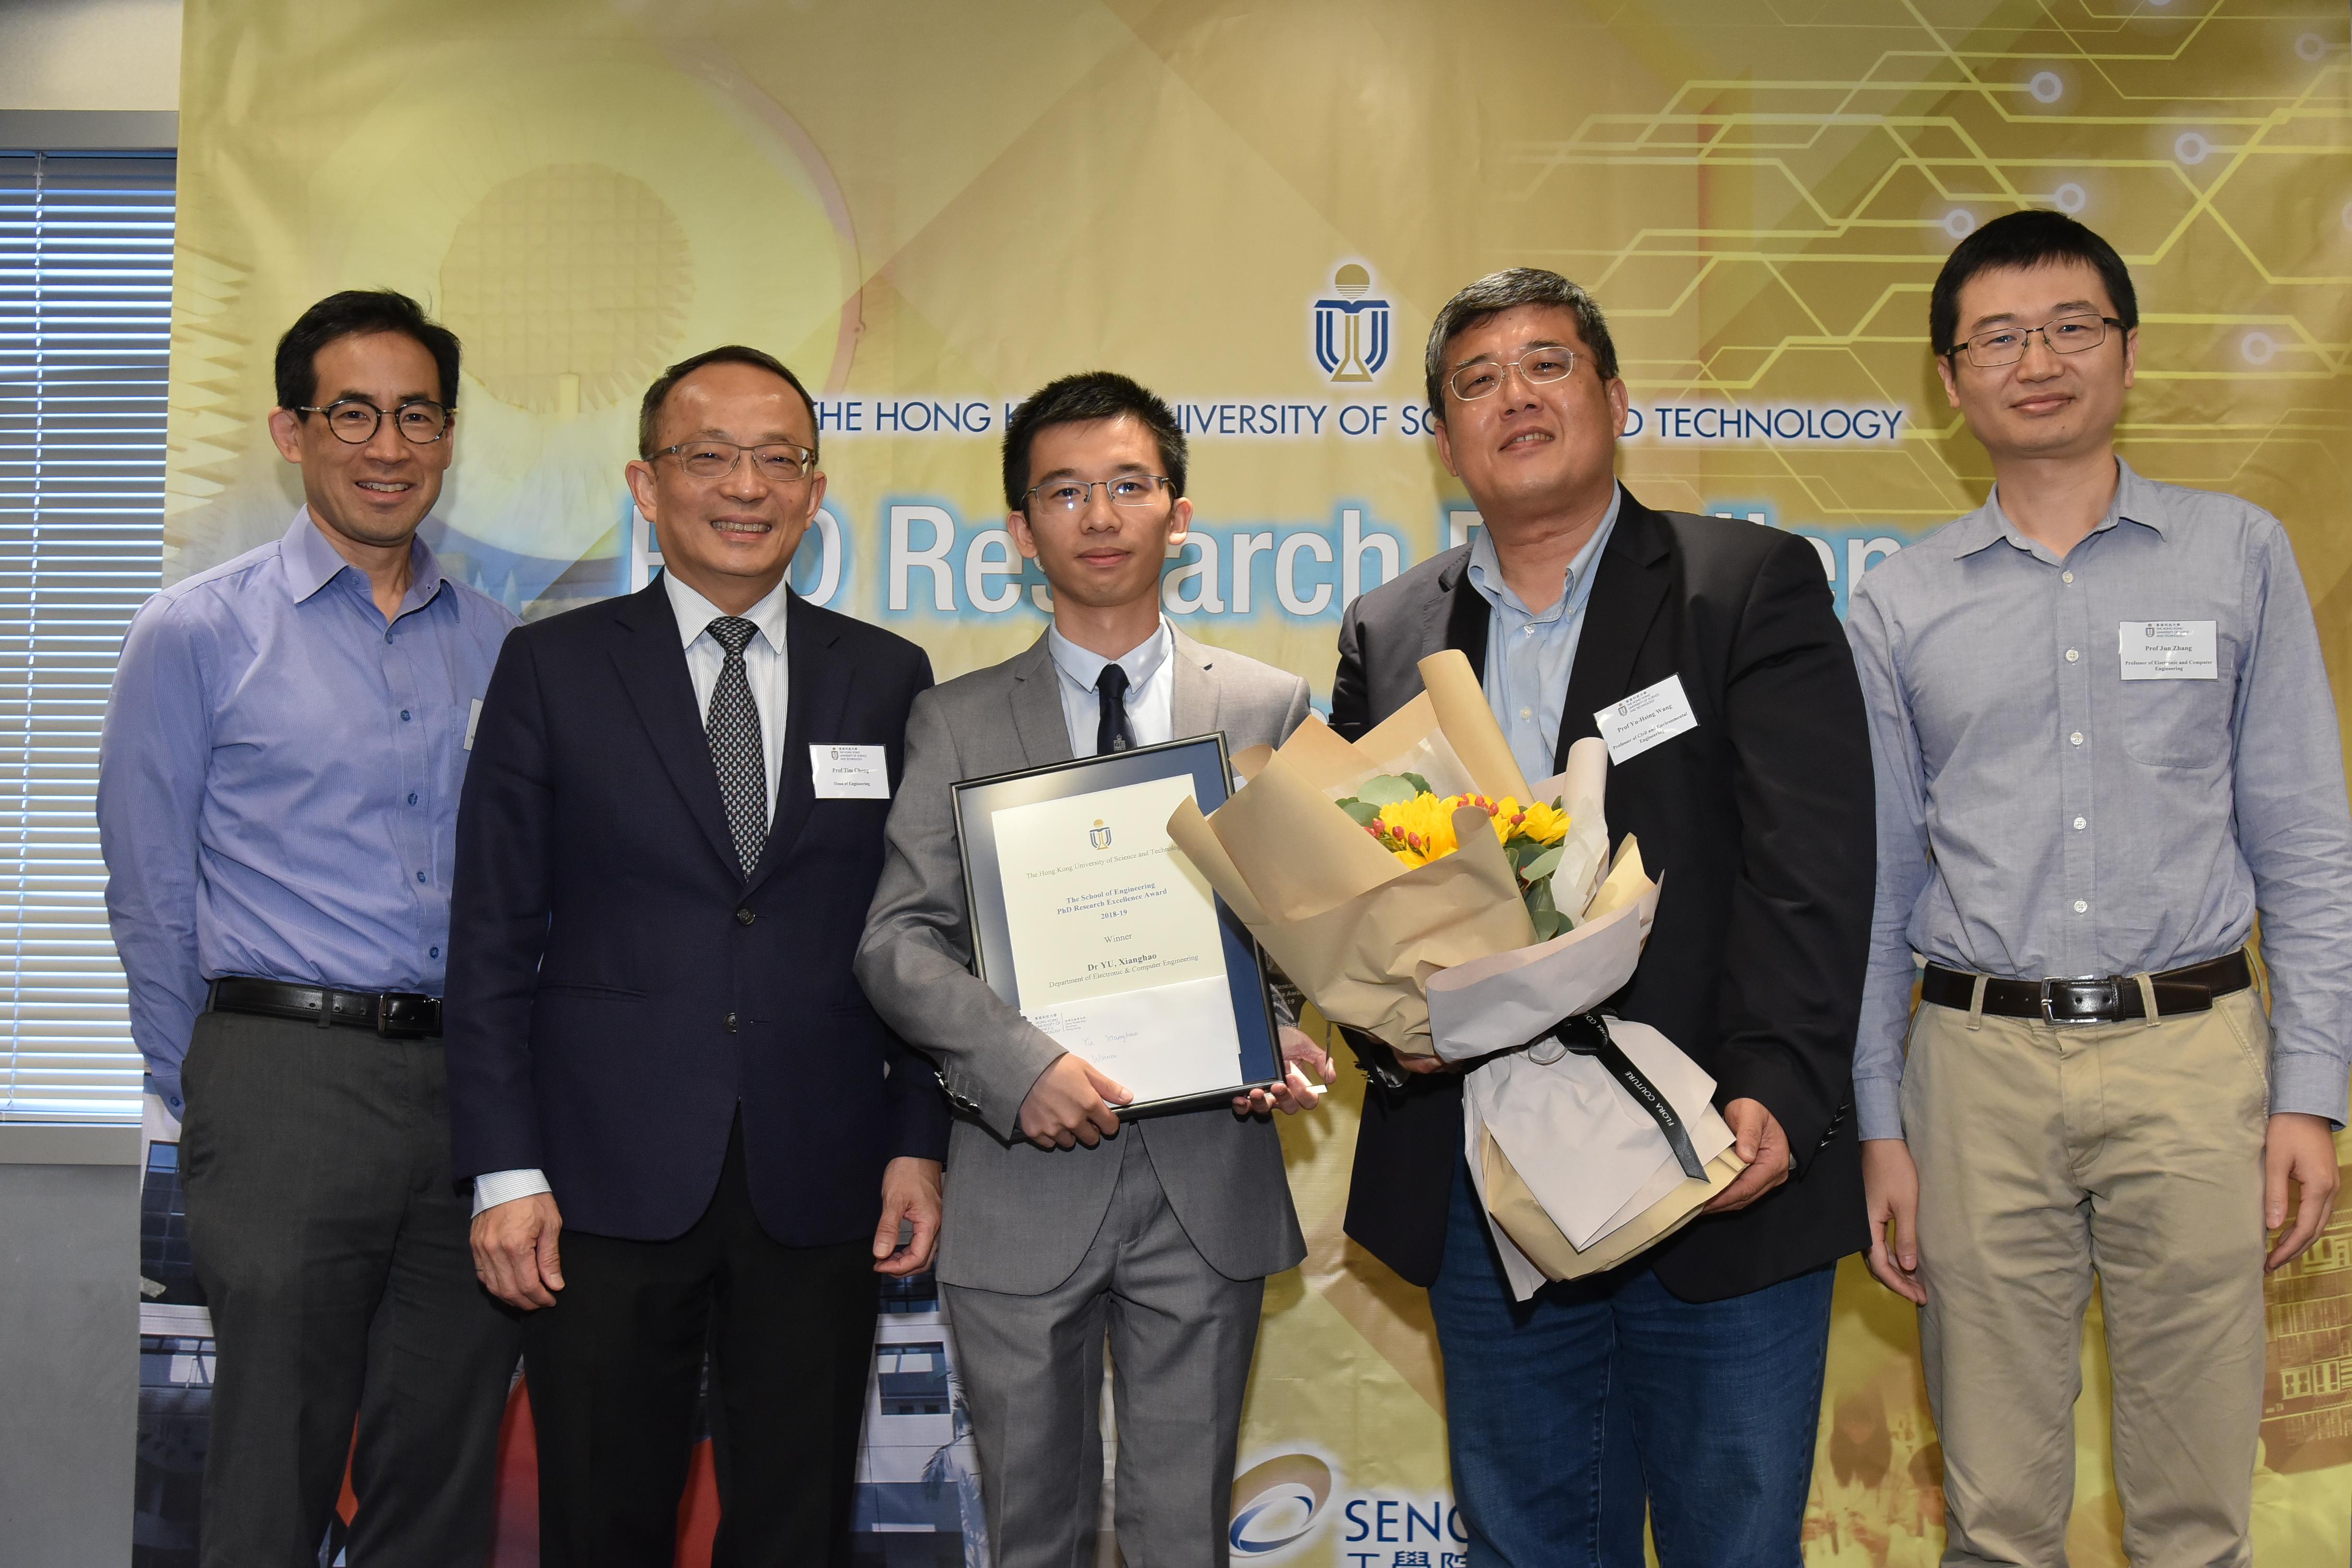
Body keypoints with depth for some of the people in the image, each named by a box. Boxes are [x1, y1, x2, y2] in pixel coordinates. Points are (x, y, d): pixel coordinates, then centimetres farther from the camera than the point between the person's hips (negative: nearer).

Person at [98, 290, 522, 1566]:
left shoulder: (498, 647, 11)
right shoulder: (198, 633, 1)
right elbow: (149, 896, 3)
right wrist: (200, 1097, 3)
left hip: (471, 1092, 4)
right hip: (290, 1077, -3)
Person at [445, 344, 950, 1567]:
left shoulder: (888, 678, 7)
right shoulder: (554, 667, 3)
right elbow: (494, 935, 0)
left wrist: (920, 1144, 2)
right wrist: (505, 1168, -6)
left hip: (819, 1189, 1)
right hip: (607, 1183, -1)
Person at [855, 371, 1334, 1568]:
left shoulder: (1269, 708, 7)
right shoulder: (956, 723, 4)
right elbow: (899, 939, -4)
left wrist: (1289, 1031, -13)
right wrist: (1021, 1064, -20)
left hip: (1209, 1170, 0)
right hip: (1022, 1181, 0)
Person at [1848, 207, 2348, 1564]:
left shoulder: (2240, 555, 5)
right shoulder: (1900, 607, 6)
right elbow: (1874, 882, 8)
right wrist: (1879, 1125, 4)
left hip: (2193, 1056, 0)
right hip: (1979, 1061, 1)